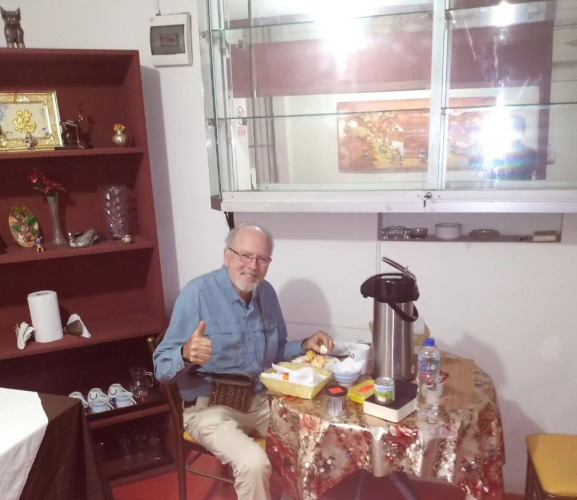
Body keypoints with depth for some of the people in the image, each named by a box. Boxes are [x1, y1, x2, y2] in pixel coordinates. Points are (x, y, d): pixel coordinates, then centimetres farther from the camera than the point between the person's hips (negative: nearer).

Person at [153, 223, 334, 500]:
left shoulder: (267, 292, 3)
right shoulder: (197, 293, -16)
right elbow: (161, 368, -16)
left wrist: (305, 345, -3)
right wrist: (186, 354, -38)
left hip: (263, 400, 6)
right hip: (211, 407, -6)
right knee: (254, 463, -30)